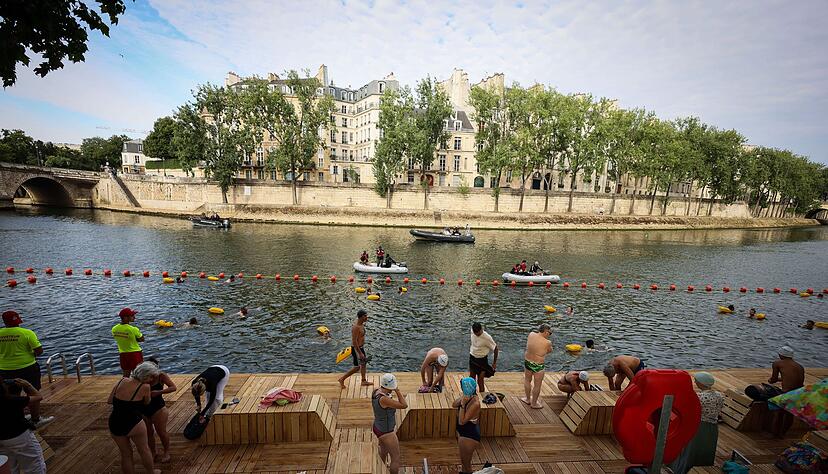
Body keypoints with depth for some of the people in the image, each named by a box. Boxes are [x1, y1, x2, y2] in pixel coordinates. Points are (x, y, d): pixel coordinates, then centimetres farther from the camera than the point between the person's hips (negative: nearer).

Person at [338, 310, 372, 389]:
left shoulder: (362, 325, 3)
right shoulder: (356, 327, -27)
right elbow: (354, 342, -28)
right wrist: (360, 353, -25)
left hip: (361, 347, 9)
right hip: (356, 349, -9)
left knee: (364, 363, 18)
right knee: (357, 367, 1)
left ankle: (364, 381, 33)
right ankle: (342, 379, 15)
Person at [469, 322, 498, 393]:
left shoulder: (487, 338, -25)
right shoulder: (472, 331, -10)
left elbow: (495, 349, -13)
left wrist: (494, 362, -7)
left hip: (482, 360, -5)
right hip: (472, 358, 5)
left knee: (480, 381, -3)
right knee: (472, 379, 14)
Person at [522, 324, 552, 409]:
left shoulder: (531, 334, -8)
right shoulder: (547, 343, -19)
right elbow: (549, 351, 0)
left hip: (527, 361, 5)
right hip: (538, 366, -5)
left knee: (527, 380, 26)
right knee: (537, 385, 16)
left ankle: (528, 399, 44)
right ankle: (534, 403, 33)